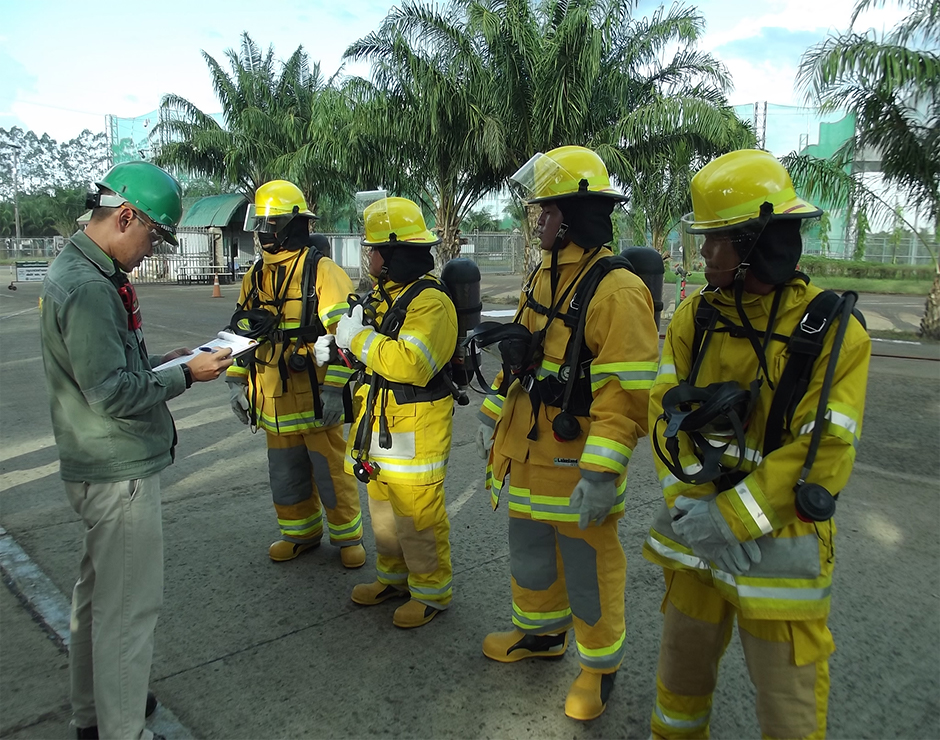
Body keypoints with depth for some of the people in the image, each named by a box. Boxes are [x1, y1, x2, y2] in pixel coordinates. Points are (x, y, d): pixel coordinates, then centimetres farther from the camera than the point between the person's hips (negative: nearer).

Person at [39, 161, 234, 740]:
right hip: (120, 472, -11)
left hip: (101, 468, 11)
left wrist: (159, 362, 8)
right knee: (131, 605, 1)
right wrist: (185, 374, -14)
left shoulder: (79, 273, 11)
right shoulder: (88, 287, -23)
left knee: (99, 592, 22)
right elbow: (113, 393, -24)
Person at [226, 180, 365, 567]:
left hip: (316, 400, -6)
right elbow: (242, 330, 18)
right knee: (286, 475, 19)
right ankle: (300, 532, 38)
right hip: (275, 401, 7)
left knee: (332, 474, 7)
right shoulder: (255, 276, 10)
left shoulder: (323, 272, -12)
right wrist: (235, 382, 14)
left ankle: (348, 536, 26)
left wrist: (334, 390, -20)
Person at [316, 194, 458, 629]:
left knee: (417, 515, 0)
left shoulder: (431, 302, -20)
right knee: (383, 509, 20)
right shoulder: (383, 293, 11)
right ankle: (394, 576, 37)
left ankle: (432, 592, 18)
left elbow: (411, 363, -33)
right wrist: (337, 345, 3)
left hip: (415, 429, -9)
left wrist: (359, 338, -22)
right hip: (379, 420, 10)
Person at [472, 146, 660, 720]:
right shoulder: (544, 277, 9)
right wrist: (494, 416, 20)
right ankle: (541, 634, 48)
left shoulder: (617, 291, -20)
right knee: (530, 559, 25)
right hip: (528, 458, 9)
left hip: (577, 471, -8)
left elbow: (627, 393, -25)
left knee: (588, 575, 10)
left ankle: (600, 666, 33)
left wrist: (601, 474, -27)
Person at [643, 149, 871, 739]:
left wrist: (727, 519, -22)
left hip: (778, 544, -4)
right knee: (683, 663, 22)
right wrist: (687, 502, -16)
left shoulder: (834, 332, -14)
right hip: (696, 531, 4)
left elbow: (823, 455, -19)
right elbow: (665, 408, -3)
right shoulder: (696, 316, 0)